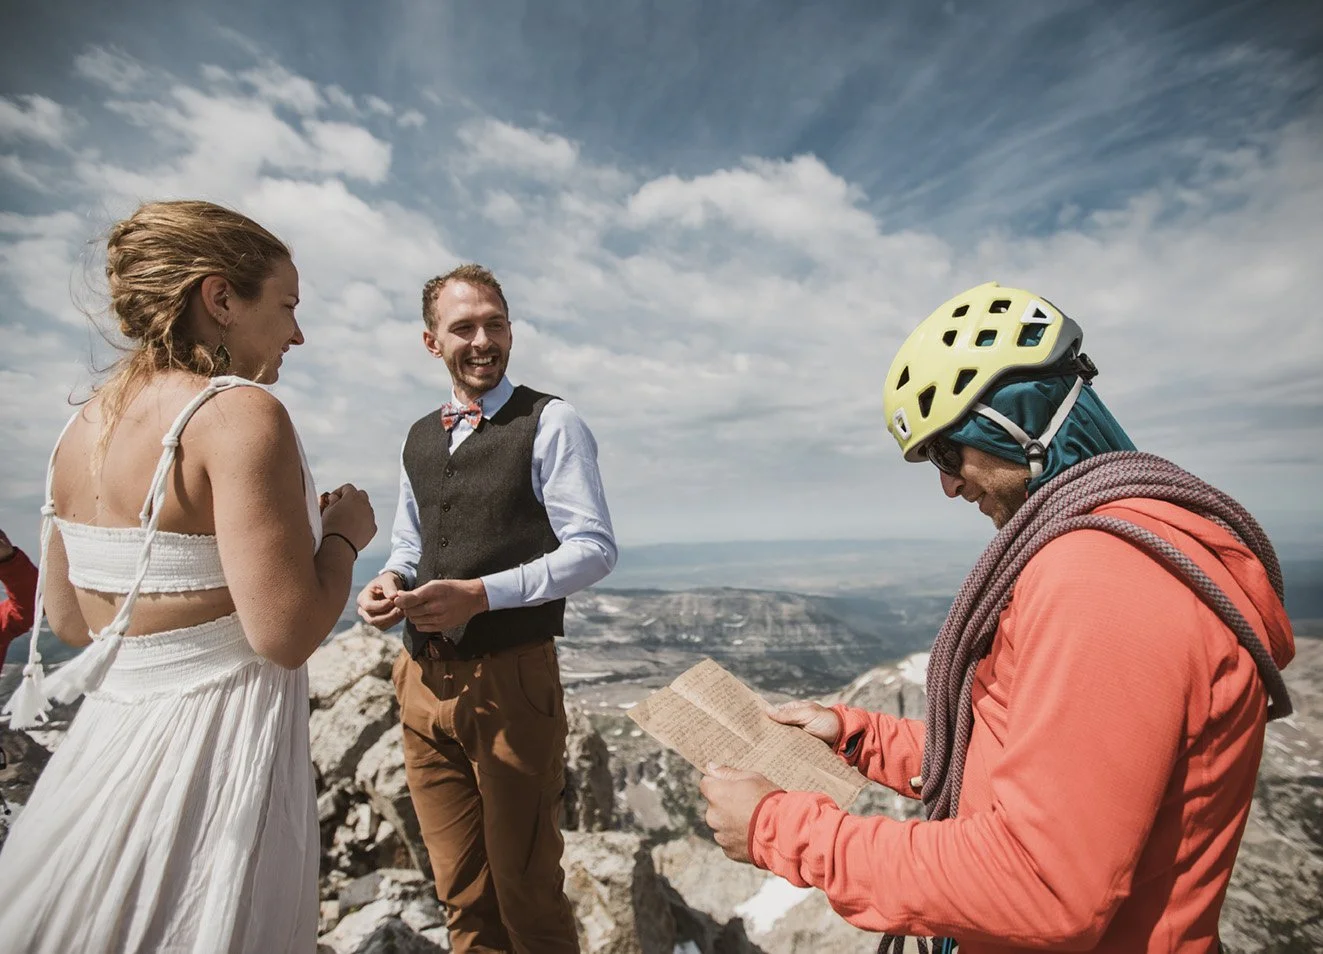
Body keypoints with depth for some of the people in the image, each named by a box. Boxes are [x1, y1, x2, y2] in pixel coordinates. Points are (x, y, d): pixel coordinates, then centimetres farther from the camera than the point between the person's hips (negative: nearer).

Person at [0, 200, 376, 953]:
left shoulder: (84, 425, 4)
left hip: (104, 742, 8)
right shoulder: (241, 411, -20)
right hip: (215, 749, -8)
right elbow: (287, 632, -25)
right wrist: (343, 535, -8)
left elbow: (68, 618, 13)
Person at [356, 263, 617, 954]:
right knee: (460, 892, 20)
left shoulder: (550, 424, -6)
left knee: (526, 892, 10)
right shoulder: (418, 438, 14)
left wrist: (482, 594, -21)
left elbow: (594, 549, -13)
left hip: (511, 680, -6)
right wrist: (391, 582, 1)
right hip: (424, 681, 6)